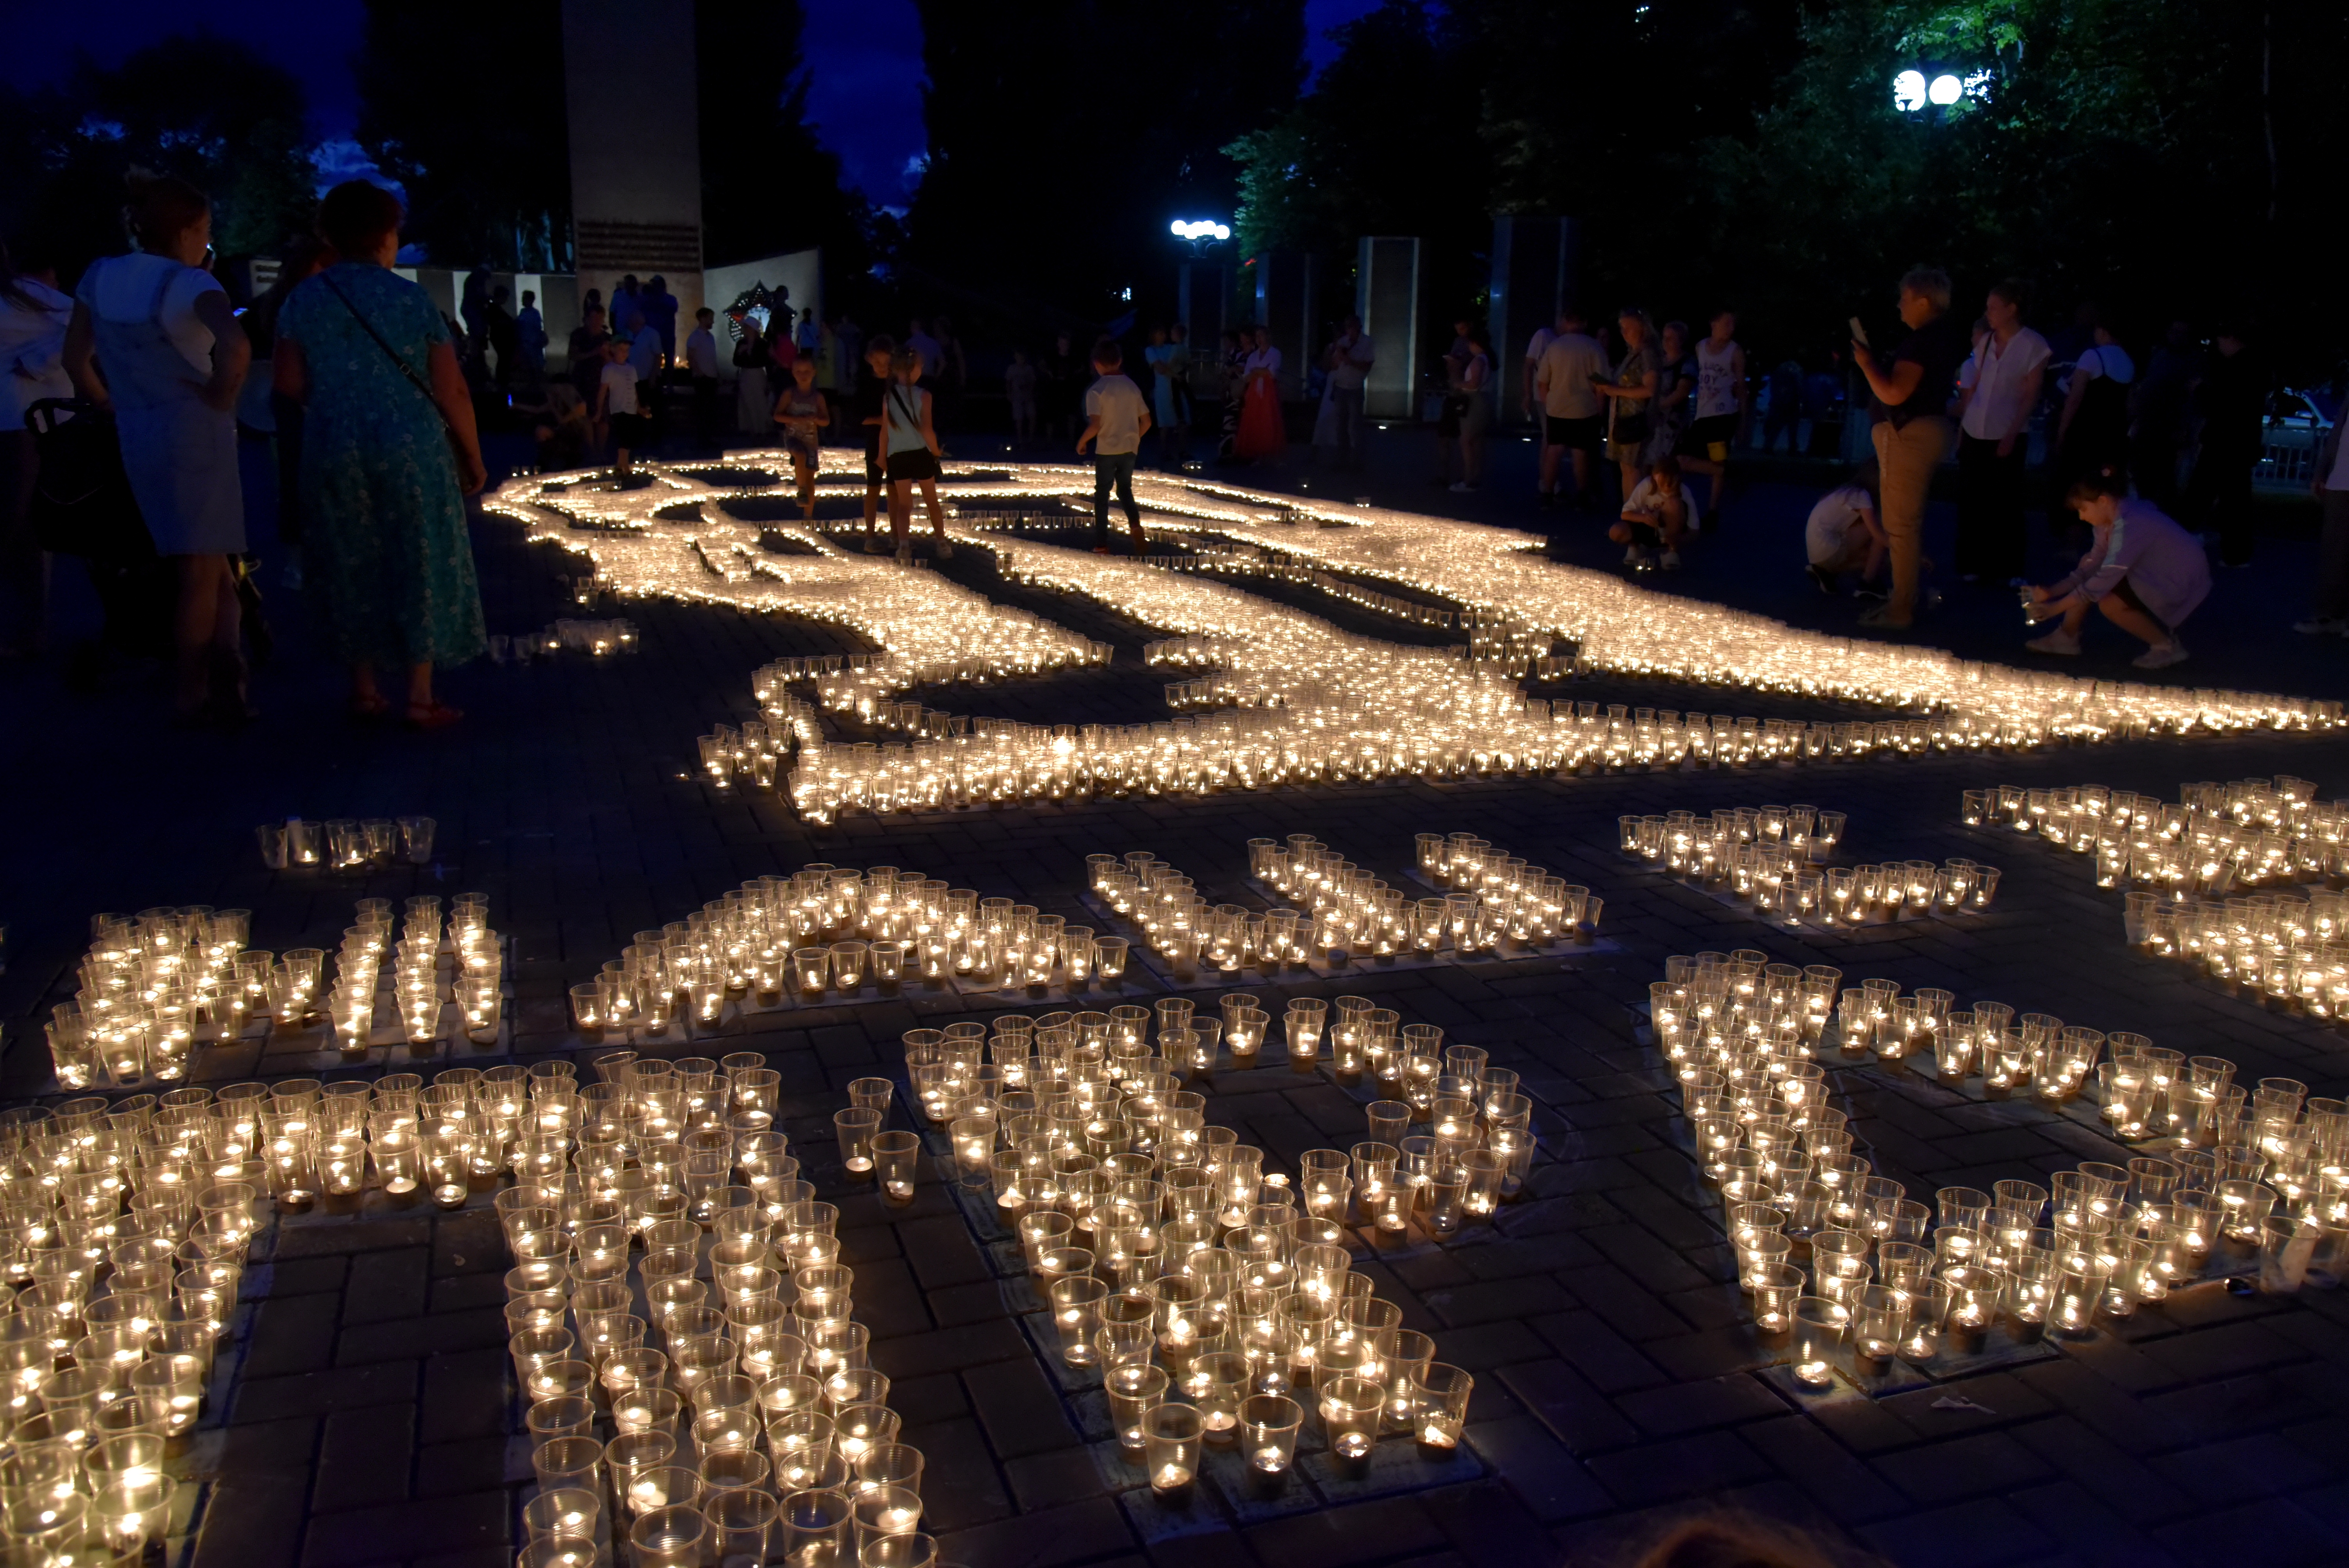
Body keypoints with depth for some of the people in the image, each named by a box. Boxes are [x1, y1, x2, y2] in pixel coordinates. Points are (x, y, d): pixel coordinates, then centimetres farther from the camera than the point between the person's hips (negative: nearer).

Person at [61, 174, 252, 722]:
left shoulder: (99, 277, 9)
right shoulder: (189, 283, -11)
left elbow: (75, 360, 15)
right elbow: (236, 347, -30)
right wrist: (220, 398, -14)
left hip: (139, 439, 6)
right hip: (195, 432, -6)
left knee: (209, 563, 14)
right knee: (203, 569, 2)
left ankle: (220, 670, 5)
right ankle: (193, 692, 6)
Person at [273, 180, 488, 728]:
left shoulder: (304, 298, 2)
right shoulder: (412, 298, -3)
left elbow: (290, 383, -1)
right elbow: (451, 390, -5)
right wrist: (473, 458, 4)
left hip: (334, 451, 3)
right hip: (413, 449, -3)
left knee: (351, 566, 13)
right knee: (419, 564, 4)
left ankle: (364, 689, 17)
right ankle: (420, 699, 4)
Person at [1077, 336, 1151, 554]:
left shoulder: (1096, 390, -12)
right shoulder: (1132, 386, 4)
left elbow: (1095, 425, -21)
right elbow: (1146, 422, 5)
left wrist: (1082, 442, -4)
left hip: (1107, 450, -4)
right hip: (1129, 448, 4)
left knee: (1102, 496, 8)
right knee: (1125, 490, 20)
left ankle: (1102, 544, 10)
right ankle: (1135, 524, -8)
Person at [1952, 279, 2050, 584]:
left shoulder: (2033, 345, -7)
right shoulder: (1986, 342, 7)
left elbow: (2030, 397, -8)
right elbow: (1973, 389, 11)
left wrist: (2011, 436, -14)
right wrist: (1962, 426, 6)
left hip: (2007, 435, -4)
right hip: (1975, 432, 4)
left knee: (2003, 504, 1)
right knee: (1971, 501, 5)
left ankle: (2004, 568, 11)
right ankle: (1974, 564, 15)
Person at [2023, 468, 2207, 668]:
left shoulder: (2130, 524, -31)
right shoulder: (2112, 518, -4)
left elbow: (2105, 579, -31)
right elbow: (2091, 566, 1)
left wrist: (2055, 608, -27)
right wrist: (2051, 592, -8)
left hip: (2180, 583, -9)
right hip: (2157, 572, 9)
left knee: (2110, 604, -24)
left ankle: (2167, 646, -6)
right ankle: (2066, 638, 7)